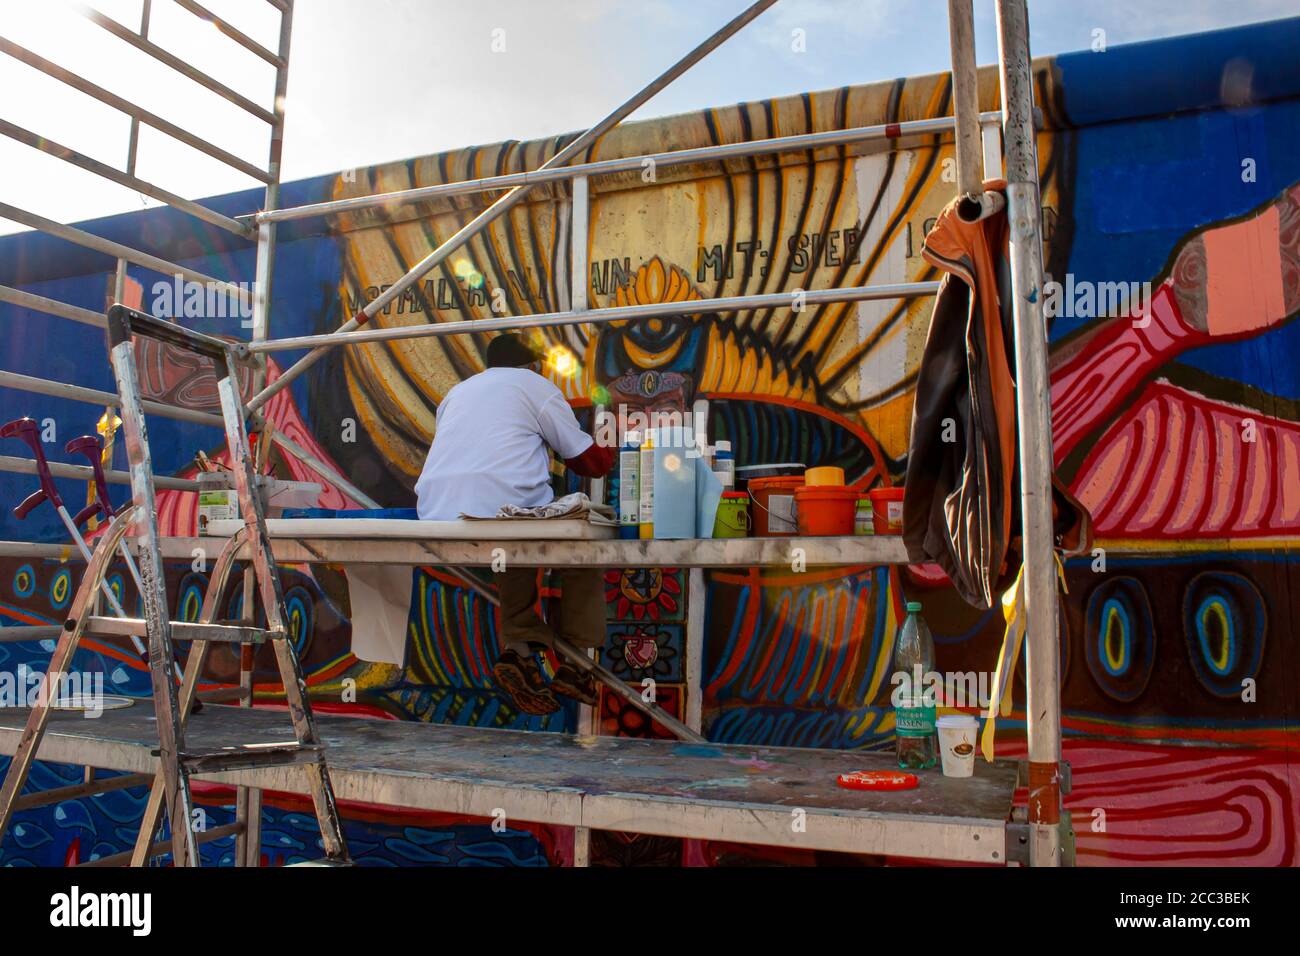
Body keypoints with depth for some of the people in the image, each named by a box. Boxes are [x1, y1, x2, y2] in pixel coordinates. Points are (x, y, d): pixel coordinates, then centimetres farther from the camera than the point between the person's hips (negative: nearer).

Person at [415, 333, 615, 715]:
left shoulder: (457, 392, 29)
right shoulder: (534, 384, 14)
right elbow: (591, 461, 14)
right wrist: (607, 452, 38)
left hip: (437, 518, 6)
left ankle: (520, 649, 14)